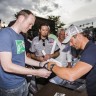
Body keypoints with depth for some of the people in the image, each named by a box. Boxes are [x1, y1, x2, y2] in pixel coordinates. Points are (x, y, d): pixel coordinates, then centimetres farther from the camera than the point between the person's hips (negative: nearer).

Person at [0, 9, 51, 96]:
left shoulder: (21, 37, 7)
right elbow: (7, 66, -26)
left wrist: (40, 64, -2)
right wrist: (37, 72, -25)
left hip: (22, 81, 7)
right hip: (11, 86, -7)